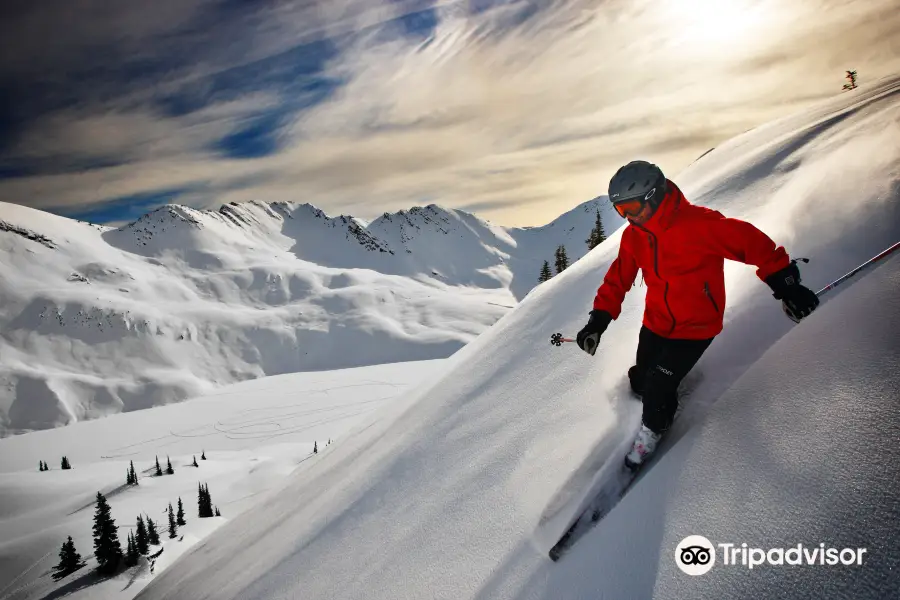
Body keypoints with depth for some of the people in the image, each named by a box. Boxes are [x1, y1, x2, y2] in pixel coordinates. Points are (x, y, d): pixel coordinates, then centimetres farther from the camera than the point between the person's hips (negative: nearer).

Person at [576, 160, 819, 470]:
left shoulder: (698, 223, -26)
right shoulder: (633, 235, -6)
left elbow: (751, 242, -23)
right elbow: (618, 278, 0)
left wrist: (784, 282, -26)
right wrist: (598, 320, -7)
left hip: (697, 326, -6)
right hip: (656, 322, 6)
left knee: (657, 388, -8)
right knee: (641, 381, 10)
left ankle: (652, 431, 22)